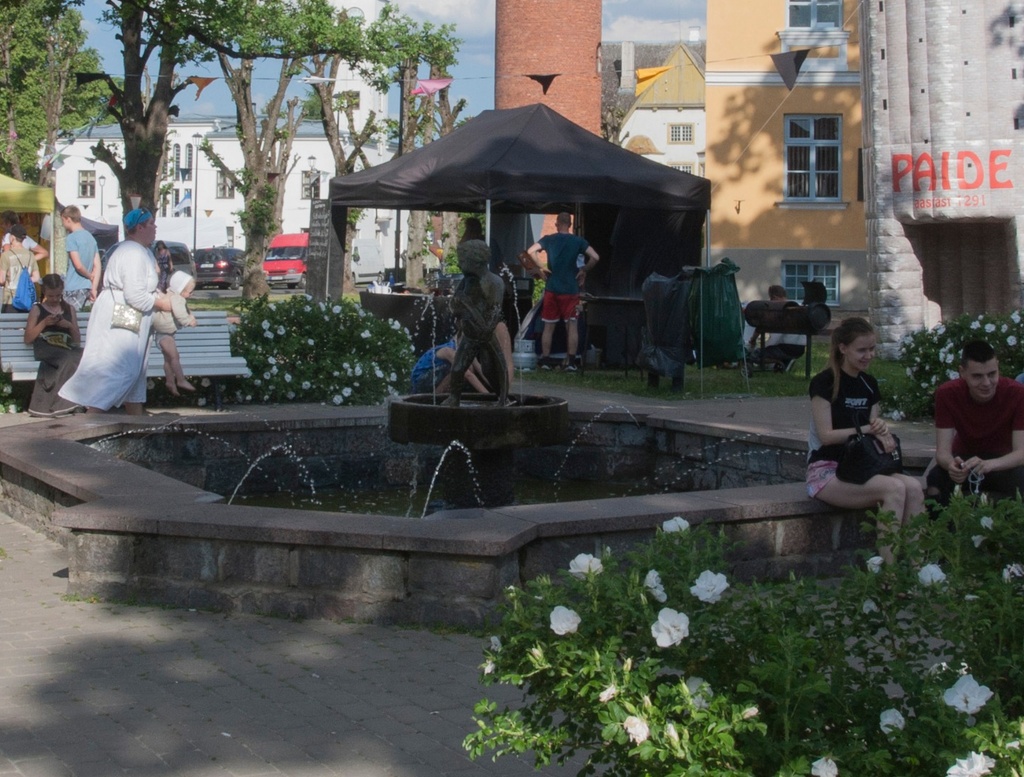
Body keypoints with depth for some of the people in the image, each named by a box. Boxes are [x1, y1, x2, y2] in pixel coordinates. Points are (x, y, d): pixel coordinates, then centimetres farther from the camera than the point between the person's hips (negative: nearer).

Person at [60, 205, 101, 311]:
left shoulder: (71, 238, -11)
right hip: (87, 287, 8)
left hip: (73, 288, -8)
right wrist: (94, 288, 8)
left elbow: (78, 265, -19)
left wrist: (89, 276, -1)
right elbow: (97, 266, 10)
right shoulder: (90, 237, 12)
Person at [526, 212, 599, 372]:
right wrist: (584, 270, 5)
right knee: (572, 325, 2)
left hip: (551, 289, 1)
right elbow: (595, 257, -9)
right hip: (571, 290, -1)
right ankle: (571, 361, -3)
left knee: (548, 326, 8)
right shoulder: (578, 241, -1)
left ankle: (545, 360, 8)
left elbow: (530, 251, -8)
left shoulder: (548, 240, 2)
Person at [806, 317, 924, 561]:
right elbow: (826, 435, -13)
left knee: (914, 487, -23)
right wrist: (869, 429, -17)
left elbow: (873, 428, 14)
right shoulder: (824, 383, -8)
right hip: (826, 471, -6)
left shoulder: (869, 385, 13)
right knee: (895, 489, -30)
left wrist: (882, 432, -9)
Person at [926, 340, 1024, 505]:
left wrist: (989, 464, -48)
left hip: (1003, 463, 0)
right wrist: (951, 465, -46)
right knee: (936, 478, -32)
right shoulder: (947, 394, -18)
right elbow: (943, 450, -20)